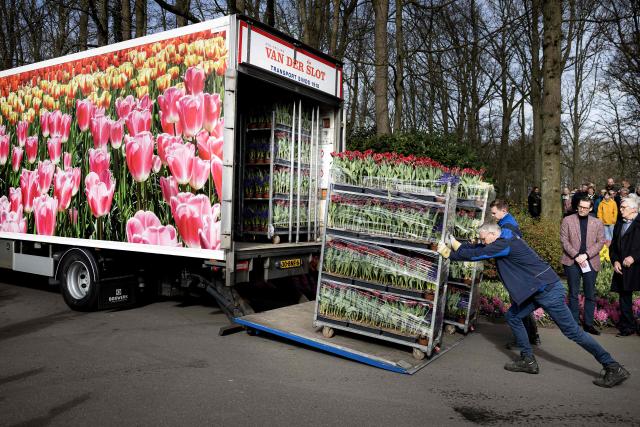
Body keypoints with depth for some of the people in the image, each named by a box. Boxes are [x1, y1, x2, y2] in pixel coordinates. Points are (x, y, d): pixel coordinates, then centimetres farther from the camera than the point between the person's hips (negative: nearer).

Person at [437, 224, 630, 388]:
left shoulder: (504, 244, -18)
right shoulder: (504, 241, 11)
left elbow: (475, 254, -19)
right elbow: (476, 249, 15)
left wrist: (451, 254, -8)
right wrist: (453, 247, 7)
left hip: (548, 290, -10)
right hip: (537, 291, 10)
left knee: (572, 331, -4)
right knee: (512, 316, 11)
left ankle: (614, 368, 5)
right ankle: (528, 360, 17)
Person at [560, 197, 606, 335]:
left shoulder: (597, 223, 8)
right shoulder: (567, 220, 2)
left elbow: (600, 242, 2)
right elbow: (564, 241, -3)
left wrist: (586, 255, -12)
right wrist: (576, 256, -13)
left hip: (590, 262, 2)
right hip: (572, 262, -2)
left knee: (590, 295, 7)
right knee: (573, 294, 4)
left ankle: (588, 323, 16)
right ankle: (574, 323, 11)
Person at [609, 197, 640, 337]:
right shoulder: (619, 224, 14)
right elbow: (613, 245, 18)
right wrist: (615, 261, 4)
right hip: (622, 268, 6)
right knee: (624, 298, 10)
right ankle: (627, 326, 19)